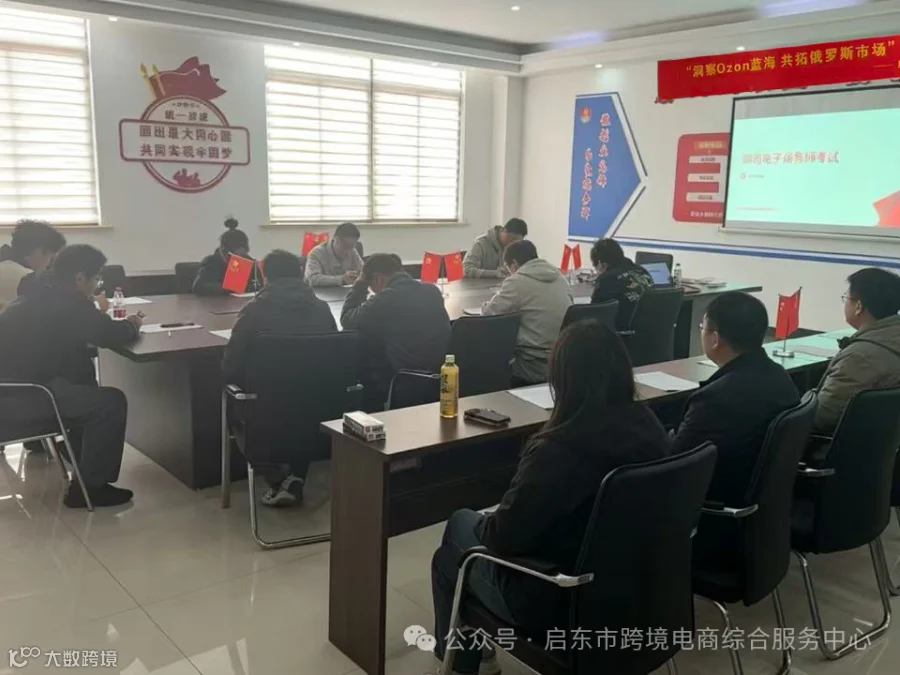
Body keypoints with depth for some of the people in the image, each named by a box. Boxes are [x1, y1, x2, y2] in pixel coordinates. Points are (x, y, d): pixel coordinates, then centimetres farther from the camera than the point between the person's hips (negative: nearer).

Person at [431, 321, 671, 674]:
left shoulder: (559, 451, -32)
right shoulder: (648, 424, -9)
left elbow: (503, 537, -22)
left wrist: (482, 524, 2)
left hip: (560, 603, -7)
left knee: (461, 524, 18)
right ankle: (474, 646, 40)